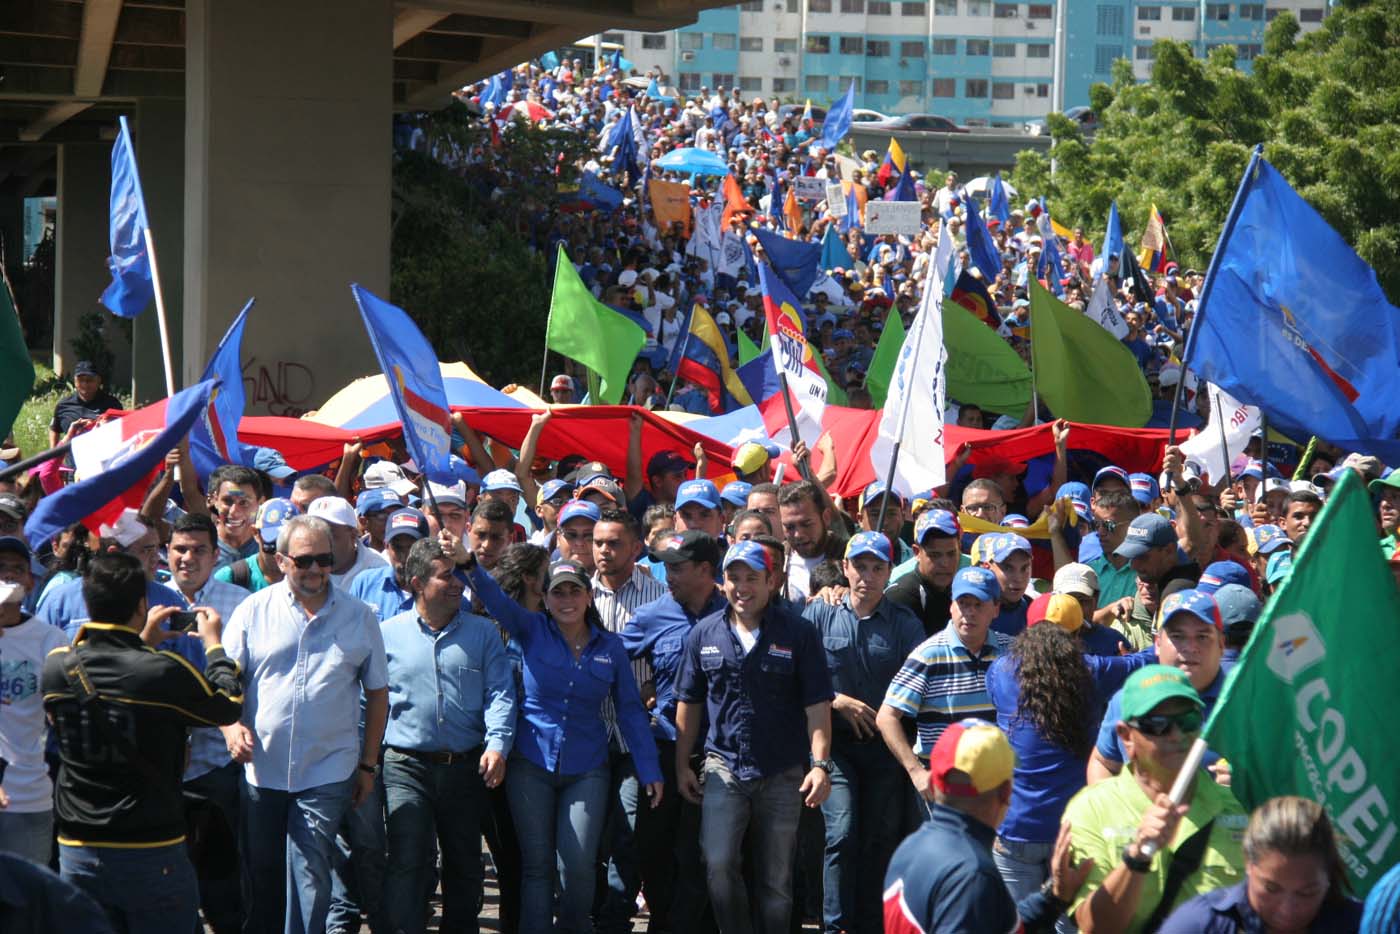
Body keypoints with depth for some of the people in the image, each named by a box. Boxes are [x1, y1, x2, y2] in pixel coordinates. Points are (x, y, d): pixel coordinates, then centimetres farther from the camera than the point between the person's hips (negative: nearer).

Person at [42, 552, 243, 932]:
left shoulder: (55, 669, -5)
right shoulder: (165, 673, -18)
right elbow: (229, 707, 1)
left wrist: (143, 641, 24)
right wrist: (213, 644, 15)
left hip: (77, 855, 4)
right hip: (151, 857, -4)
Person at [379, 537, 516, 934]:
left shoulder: (482, 632, 6)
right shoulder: (389, 633, 4)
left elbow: (499, 692, -1)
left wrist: (497, 744, -17)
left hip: (467, 766, 2)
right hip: (407, 767, -2)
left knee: (465, 866, 11)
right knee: (407, 864, -13)